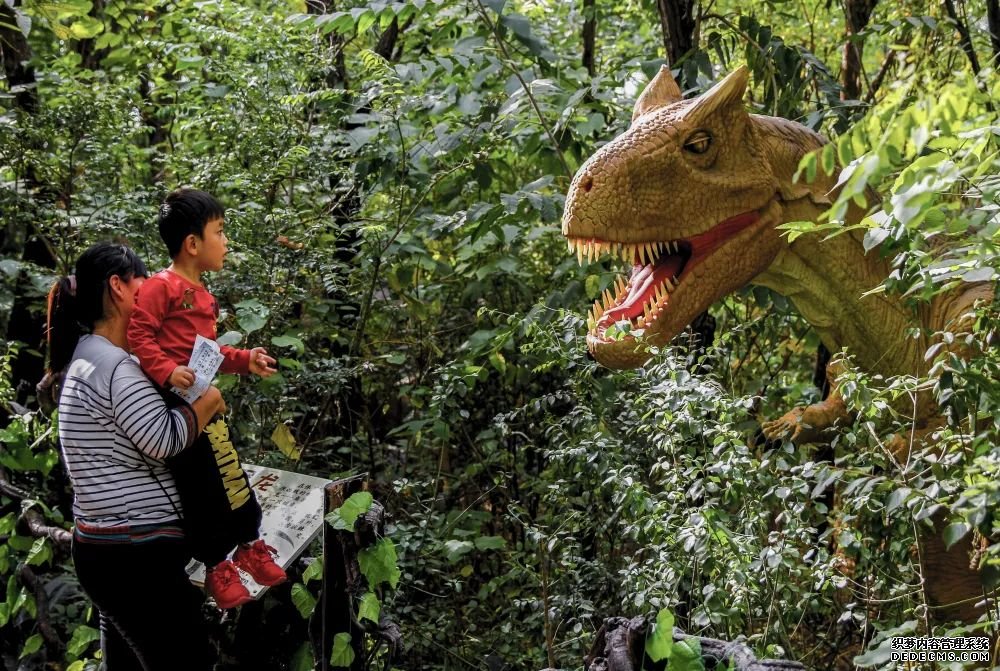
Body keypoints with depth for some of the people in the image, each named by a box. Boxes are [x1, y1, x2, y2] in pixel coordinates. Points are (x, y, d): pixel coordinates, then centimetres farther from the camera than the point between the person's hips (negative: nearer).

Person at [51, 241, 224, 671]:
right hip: (135, 555, -11)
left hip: (111, 549, 11)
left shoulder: (88, 358, 17)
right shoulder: (112, 364, -15)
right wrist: (207, 402, -4)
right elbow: (164, 438, -20)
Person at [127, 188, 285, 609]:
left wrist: (245, 360, 13)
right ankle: (216, 566, 10)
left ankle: (249, 546, 30)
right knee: (202, 487, -3)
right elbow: (136, 335, -19)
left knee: (229, 476, 14)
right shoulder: (161, 287, -13)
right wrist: (166, 370, -29)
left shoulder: (204, 297, 16)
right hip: (172, 400, -9)